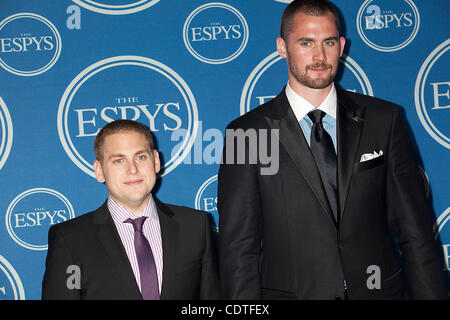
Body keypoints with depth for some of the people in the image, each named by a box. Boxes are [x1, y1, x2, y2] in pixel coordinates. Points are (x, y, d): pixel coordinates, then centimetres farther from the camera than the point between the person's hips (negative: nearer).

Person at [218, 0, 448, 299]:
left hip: (378, 289, 2)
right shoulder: (245, 133, -7)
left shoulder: (384, 120, 1)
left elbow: (414, 231, 1)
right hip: (291, 291, -2)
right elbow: (238, 248, -7)